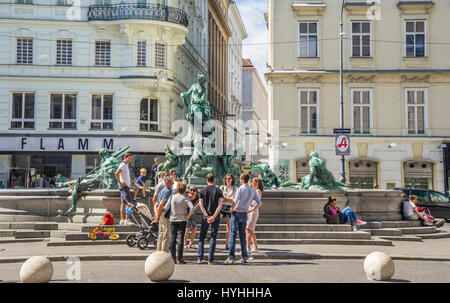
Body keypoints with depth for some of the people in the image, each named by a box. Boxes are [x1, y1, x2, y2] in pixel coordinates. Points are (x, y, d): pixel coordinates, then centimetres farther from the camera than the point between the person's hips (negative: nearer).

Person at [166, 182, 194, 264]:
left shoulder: (172, 197, 0)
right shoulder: (185, 198, -6)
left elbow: (167, 207, -4)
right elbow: (192, 207, -19)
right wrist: (189, 215, -7)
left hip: (173, 219, 2)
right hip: (182, 220, -2)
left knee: (173, 239, 7)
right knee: (181, 239, -1)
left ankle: (173, 258, 8)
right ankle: (179, 259, -3)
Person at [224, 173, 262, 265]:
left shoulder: (240, 189, -13)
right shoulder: (252, 190, 6)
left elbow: (235, 201, -27)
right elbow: (259, 203, 6)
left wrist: (232, 209, -11)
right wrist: (250, 210, 9)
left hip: (236, 213, -5)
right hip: (245, 214, 5)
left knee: (233, 235, -2)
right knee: (242, 236, 13)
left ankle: (231, 258, -4)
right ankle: (245, 257, 12)